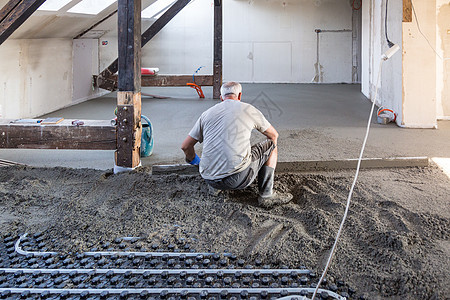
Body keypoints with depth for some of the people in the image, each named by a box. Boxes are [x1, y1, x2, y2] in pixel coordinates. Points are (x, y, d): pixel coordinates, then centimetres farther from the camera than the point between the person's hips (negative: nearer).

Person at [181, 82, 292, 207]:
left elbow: (185, 146, 15)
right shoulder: (248, 109, 6)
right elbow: (274, 135, 21)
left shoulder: (207, 114, 13)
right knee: (272, 145, 18)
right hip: (237, 178, -6)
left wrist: (193, 160, 38)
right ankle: (266, 195, 12)